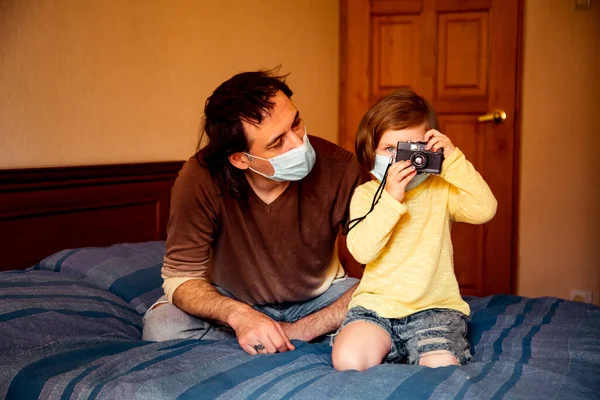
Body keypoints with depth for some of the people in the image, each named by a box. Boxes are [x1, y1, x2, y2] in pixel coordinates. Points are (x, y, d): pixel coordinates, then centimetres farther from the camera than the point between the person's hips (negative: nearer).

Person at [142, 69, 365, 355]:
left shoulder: (339, 168, -26)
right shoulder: (200, 178, -26)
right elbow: (181, 278, -18)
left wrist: (293, 331, -31)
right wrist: (239, 315, -40)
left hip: (318, 299, 0)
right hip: (235, 302, 1)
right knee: (161, 326, -28)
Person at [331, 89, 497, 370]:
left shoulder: (441, 190, 5)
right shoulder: (366, 194, 3)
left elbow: (484, 210, -13)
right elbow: (361, 251, -12)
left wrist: (453, 159, -16)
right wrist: (391, 199, -21)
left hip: (434, 307, 0)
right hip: (376, 304, 1)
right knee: (347, 361, -24)